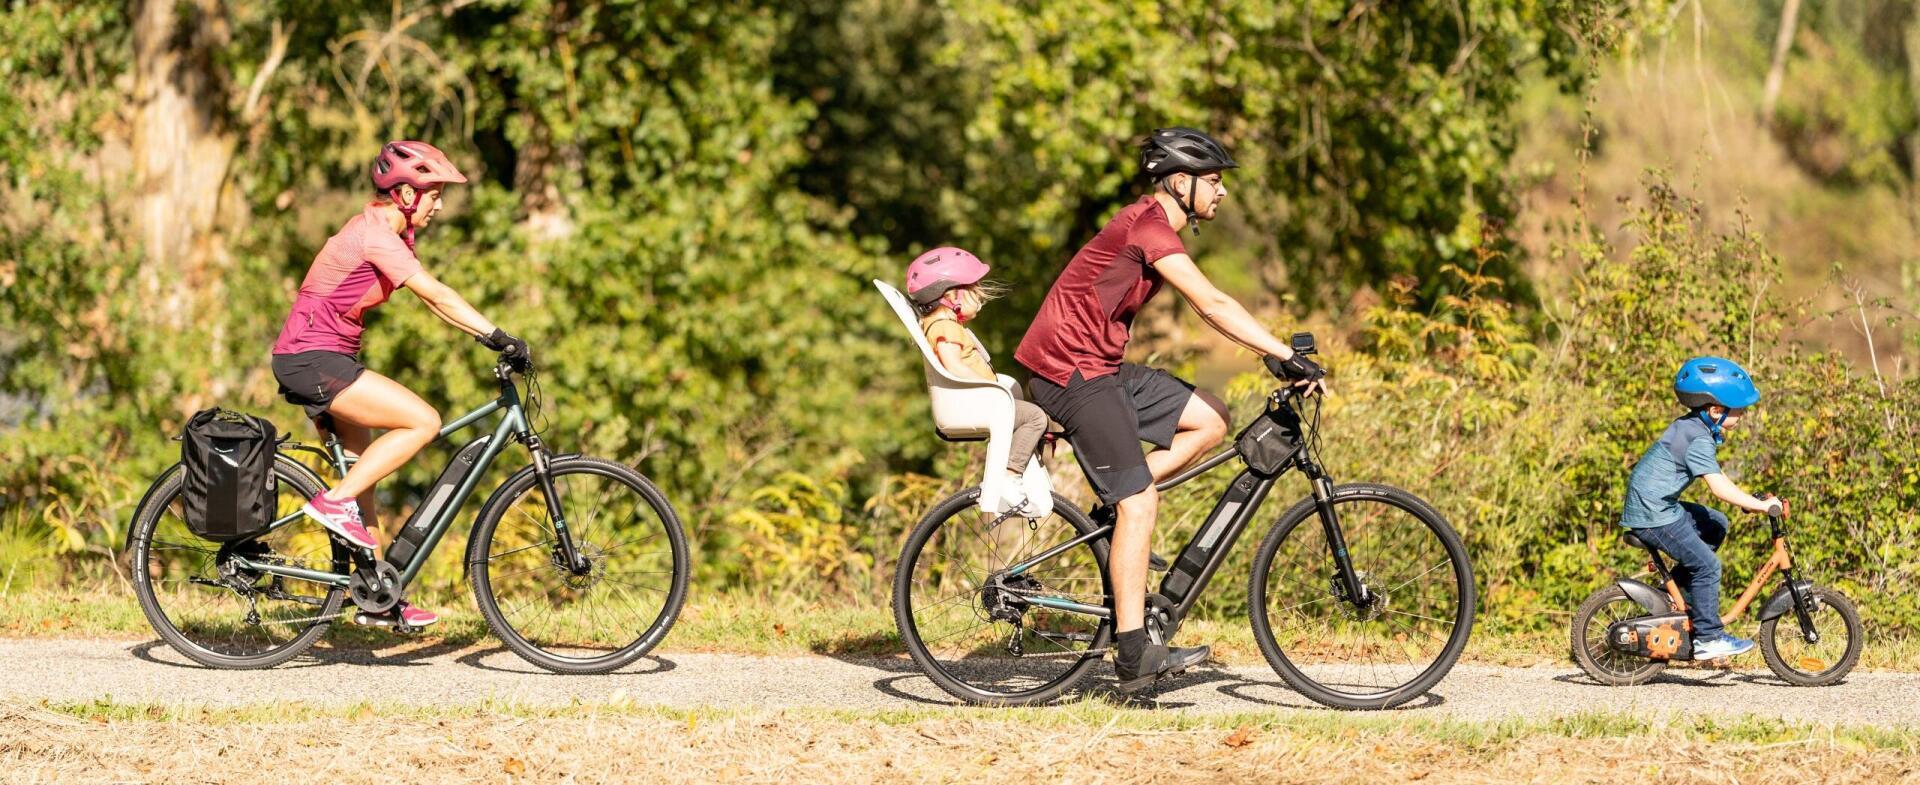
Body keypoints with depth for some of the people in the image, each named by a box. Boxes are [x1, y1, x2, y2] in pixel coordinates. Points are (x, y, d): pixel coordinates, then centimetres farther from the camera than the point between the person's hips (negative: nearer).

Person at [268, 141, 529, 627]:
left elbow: (431, 300, 14)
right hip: (313, 361, -10)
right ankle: (335, 502, -12)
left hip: (320, 359, 10)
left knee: (362, 471, 12)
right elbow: (436, 295, -25)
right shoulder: (375, 235, -19)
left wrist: (490, 338, 6)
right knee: (423, 422, -17)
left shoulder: (384, 232, 12)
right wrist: (497, 336, -28)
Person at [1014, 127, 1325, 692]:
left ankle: (1116, 509, 5)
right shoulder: (1148, 226, -18)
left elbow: (1209, 307, 17)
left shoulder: (1152, 227, 15)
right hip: (1074, 371, -10)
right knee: (1138, 503, -13)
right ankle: (1134, 656, -13)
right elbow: (1212, 306, -25)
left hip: (1102, 368, 10)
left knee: (1210, 420, 6)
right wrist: (1285, 355, -28)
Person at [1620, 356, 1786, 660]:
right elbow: (1718, 486, -28)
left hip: (1659, 505, 10)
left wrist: (1750, 499, 11)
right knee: (1706, 565, -8)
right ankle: (1708, 638, -4)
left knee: (1716, 524, 21)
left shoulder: (1690, 427, 11)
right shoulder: (1699, 439, -20)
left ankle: (1677, 588, 20)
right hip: (1653, 514, -10)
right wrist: (1759, 504, -25)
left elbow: (1715, 478, 18)